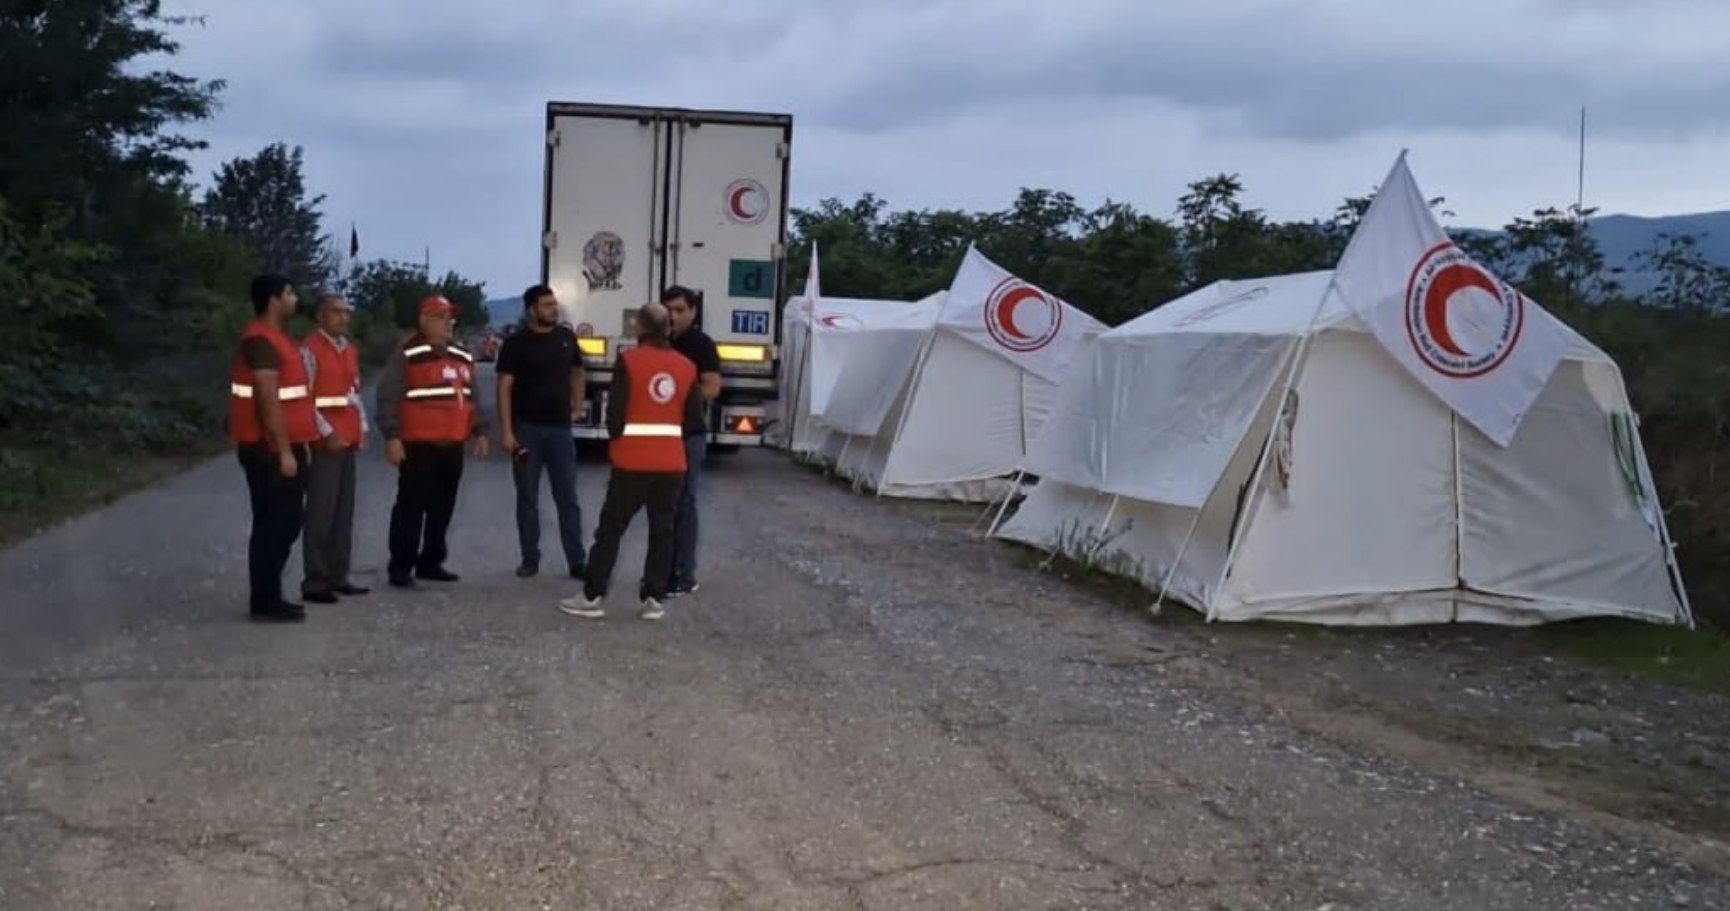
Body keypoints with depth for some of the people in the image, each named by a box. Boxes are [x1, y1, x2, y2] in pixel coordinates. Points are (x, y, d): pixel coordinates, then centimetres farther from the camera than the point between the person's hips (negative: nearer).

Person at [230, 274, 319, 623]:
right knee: (273, 524, -5)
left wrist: (297, 445, 21)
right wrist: (284, 450, -22)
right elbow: (267, 400, -21)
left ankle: (271, 596, 21)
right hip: (269, 450, -10)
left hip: (284, 446, 10)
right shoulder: (261, 340, -16)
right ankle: (265, 602, 1)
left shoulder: (277, 338, 17)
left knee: (286, 521, 14)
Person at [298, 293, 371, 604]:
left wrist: (362, 426, 9)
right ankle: (314, 582, -2)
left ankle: (337, 576, 18)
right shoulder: (310, 350, -9)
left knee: (344, 511, 11)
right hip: (324, 442, -8)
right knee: (321, 512, -7)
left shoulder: (350, 350, 16)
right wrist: (326, 432, -16)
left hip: (349, 440, 8)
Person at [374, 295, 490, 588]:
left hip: (452, 446, 7)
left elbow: (471, 398, 23)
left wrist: (479, 431, 16)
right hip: (418, 445, -7)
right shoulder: (406, 355, -6)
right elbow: (388, 398, -11)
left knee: (443, 508, 11)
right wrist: (392, 436, -17)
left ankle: (431, 562, 21)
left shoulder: (462, 357, 17)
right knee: (411, 507, -5)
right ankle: (400, 567, 1)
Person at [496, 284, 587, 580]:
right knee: (527, 498, 6)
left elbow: (578, 372, 21)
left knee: (568, 498, 3)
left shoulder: (566, 337, 5)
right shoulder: (516, 344, -6)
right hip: (527, 428, -2)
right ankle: (530, 559, 15)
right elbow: (504, 388, -9)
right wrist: (506, 431, -15)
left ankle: (577, 561, 6)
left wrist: (577, 406, 11)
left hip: (560, 427, 2)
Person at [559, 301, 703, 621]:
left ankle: (593, 596, 6)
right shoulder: (686, 365, 3)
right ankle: (654, 599, 9)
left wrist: (615, 440, 7)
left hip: (633, 460, -3)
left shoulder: (629, 359, -9)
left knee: (610, 528, 5)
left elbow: (616, 409, -10)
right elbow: (693, 412, 5)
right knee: (662, 530, 9)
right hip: (672, 461, 3)